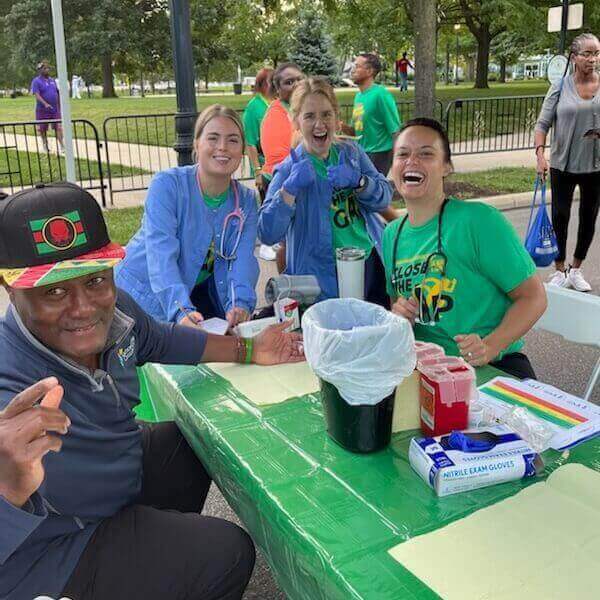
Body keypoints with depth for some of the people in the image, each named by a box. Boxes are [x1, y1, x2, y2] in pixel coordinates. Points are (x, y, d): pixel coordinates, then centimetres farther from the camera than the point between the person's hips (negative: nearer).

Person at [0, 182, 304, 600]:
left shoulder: (114, 309, -17)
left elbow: (162, 341, 7)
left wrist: (250, 351, 6)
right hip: (50, 554, -7)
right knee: (227, 553, -6)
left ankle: (172, 540, 47)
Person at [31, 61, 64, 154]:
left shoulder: (52, 80, 12)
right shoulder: (36, 81, -6)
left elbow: (57, 94, 18)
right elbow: (37, 94, -17)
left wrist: (59, 107, 16)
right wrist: (45, 104, -32)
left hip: (55, 110, 4)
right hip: (43, 110, -4)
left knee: (58, 127, -6)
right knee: (42, 129, 6)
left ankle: (62, 146, -9)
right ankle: (45, 146, 18)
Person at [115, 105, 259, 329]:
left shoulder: (246, 200, -5)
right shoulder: (167, 185, -19)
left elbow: (243, 259, -18)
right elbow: (161, 256, -30)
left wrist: (239, 305, -38)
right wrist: (182, 310, -45)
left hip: (203, 292, 4)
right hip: (145, 292, -3)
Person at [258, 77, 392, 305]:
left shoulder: (351, 152, 4)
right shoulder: (290, 169, -10)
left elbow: (384, 197, 0)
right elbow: (268, 235, -18)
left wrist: (358, 181, -19)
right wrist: (290, 188, -30)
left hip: (373, 263, 5)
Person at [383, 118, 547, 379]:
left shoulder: (478, 220, -11)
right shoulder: (392, 234, 8)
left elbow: (534, 296, -8)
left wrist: (490, 346, -22)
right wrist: (396, 313, -1)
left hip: (491, 366, -4)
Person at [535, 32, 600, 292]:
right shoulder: (561, 87, -4)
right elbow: (542, 124, -5)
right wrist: (540, 154, -17)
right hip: (563, 165, -2)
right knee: (560, 217, 4)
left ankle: (576, 269, 29)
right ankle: (560, 271, 19)